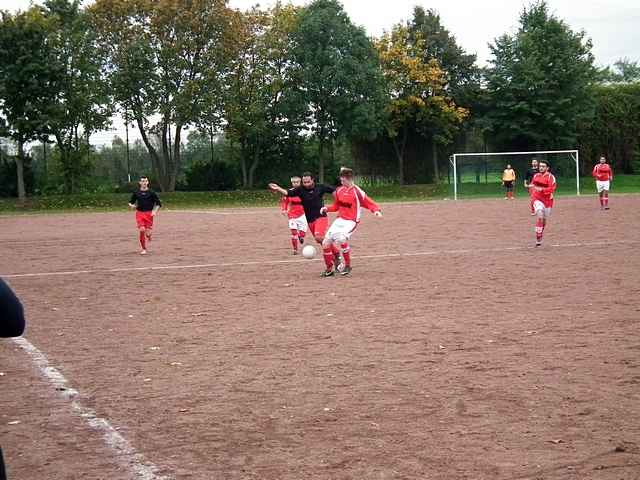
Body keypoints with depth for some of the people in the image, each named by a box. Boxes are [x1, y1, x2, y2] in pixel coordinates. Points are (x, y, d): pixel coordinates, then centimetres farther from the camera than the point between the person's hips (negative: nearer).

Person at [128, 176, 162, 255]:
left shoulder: (151, 193, 1)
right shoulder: (136, 193, 7)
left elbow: (158, 204, 4)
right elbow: (131, 202, 17)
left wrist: (155, 211, -10)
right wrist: (131, 205, -6)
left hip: (149, 213, -1)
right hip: (139, 213, 1)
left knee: (148, 232, -7)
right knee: (142, 230, -15)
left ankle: (148, 235, 34)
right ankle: (143, 248, 0)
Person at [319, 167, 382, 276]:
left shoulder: (357, 192, -11)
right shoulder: (339, 191, 8)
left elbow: (369, 203, -11)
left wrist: (376, 210, -29)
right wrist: (327, 208, 3)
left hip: (351, 221, -7)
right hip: (339, 220, 7)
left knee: (341, 239, -30)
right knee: (326, 243, 1)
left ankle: (347, 265, -9)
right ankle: (329, 269, 18)